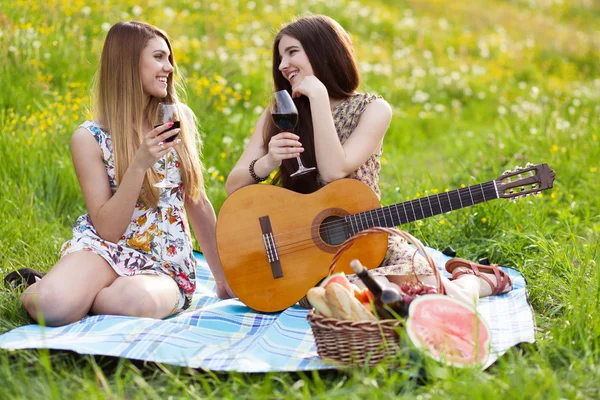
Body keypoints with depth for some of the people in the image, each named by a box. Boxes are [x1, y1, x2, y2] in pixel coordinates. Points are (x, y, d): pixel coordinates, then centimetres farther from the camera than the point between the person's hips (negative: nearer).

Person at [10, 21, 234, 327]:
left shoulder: (180, 118, 4)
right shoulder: (90, 138, -4)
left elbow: (198, 202, 12)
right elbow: (107, 229, -10)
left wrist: (223, 277, 12)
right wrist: (139, 165, -22)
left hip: (167, 267, 2)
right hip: (107, 249, -2)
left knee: (140, 300, -37)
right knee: (51, 306, -35)